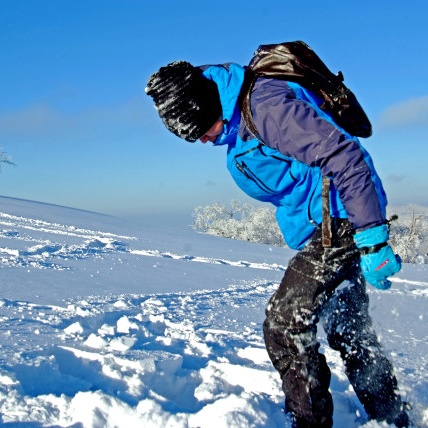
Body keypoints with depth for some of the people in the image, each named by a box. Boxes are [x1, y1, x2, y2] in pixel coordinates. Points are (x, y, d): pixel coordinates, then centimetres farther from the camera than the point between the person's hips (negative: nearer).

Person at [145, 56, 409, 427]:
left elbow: (343, 155, -26)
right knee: (349, 332, 18)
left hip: (340, 219, -10)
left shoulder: (264, 104, -21)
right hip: (330, 225, 10)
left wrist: (372, 240, -26)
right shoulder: (237, 126, 10)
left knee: (284, 326, -9)